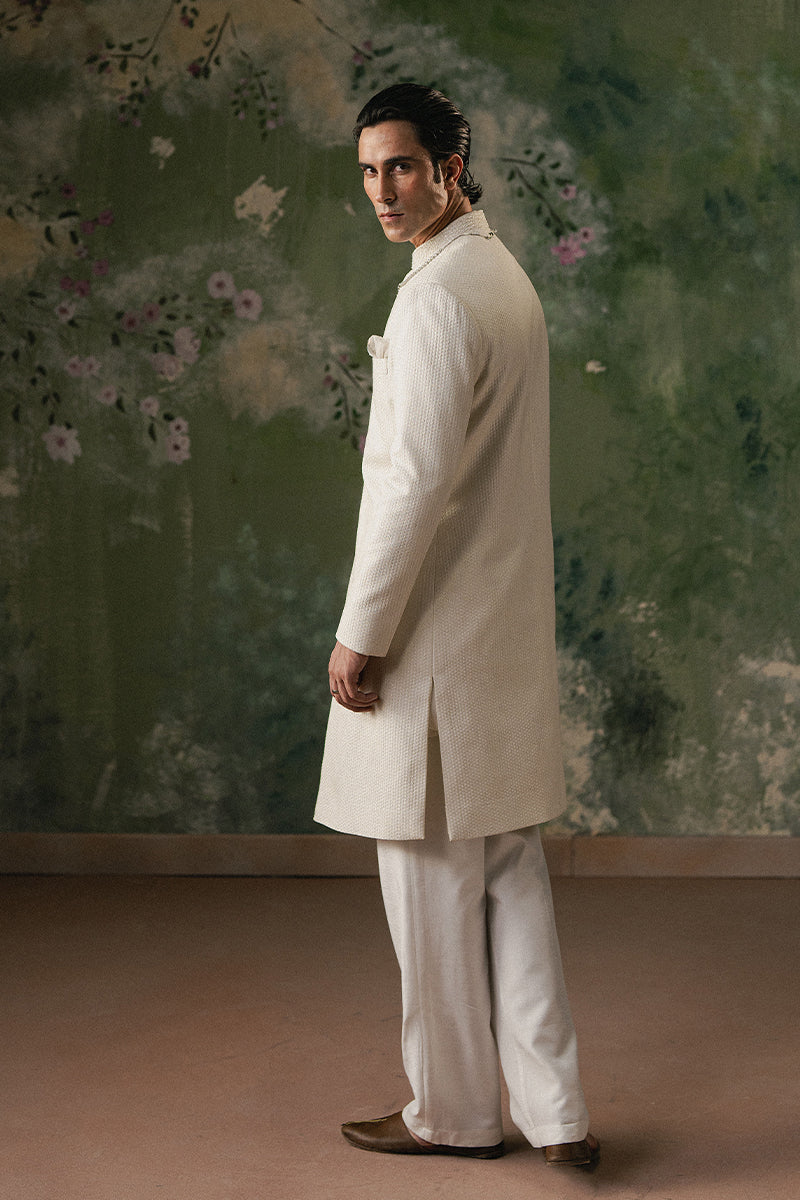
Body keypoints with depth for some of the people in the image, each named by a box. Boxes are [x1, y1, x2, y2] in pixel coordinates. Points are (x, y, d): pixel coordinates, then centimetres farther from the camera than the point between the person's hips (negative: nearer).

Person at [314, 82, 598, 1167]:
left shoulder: (437, 298, -17)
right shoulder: (507, 276, 14)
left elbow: (415, 482, -22)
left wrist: (360, 633, -15)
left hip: (433, 641, -9)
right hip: (508, 629, 9)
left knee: (434, 883, 4)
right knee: (509, 872, 13)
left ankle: (455, 1112, 18)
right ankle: (553, 1111, 18)